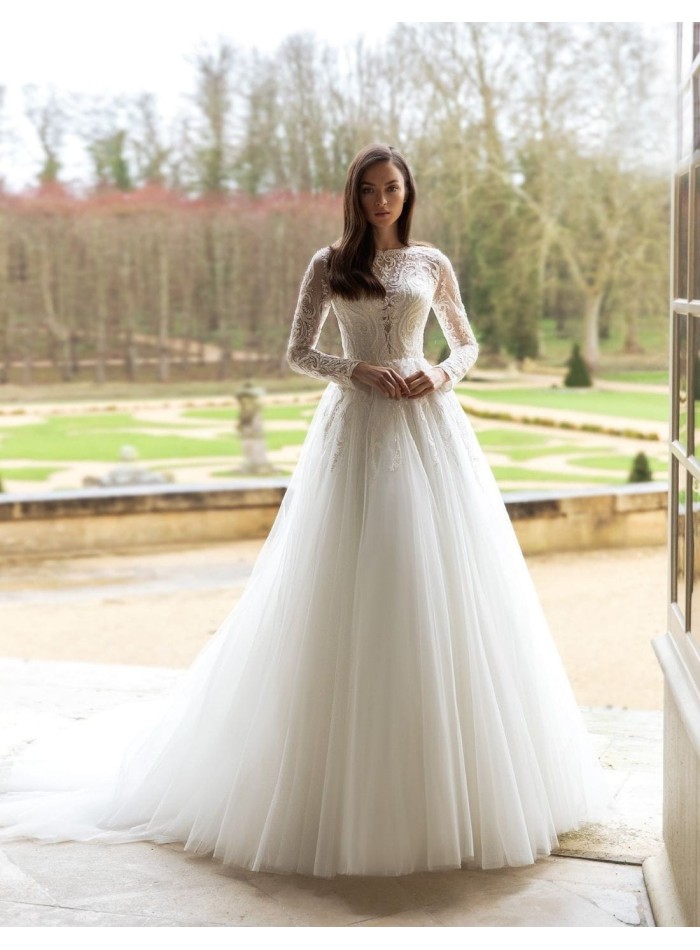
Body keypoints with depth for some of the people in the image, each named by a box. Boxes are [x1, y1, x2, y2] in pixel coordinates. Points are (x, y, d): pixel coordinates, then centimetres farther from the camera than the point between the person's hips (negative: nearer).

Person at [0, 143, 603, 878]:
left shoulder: (432, 264, 11)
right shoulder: (329, 264, 6)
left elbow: (466, 343, 18)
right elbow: (299, 353, 4)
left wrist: (443, 375, -3)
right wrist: (360, 371, -11)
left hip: (426, 427, 2)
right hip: (356, 427, -2)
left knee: (437, 582, -1)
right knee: (350, 587, -5)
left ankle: (449, 760, 12)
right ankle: (347, 766, 7)